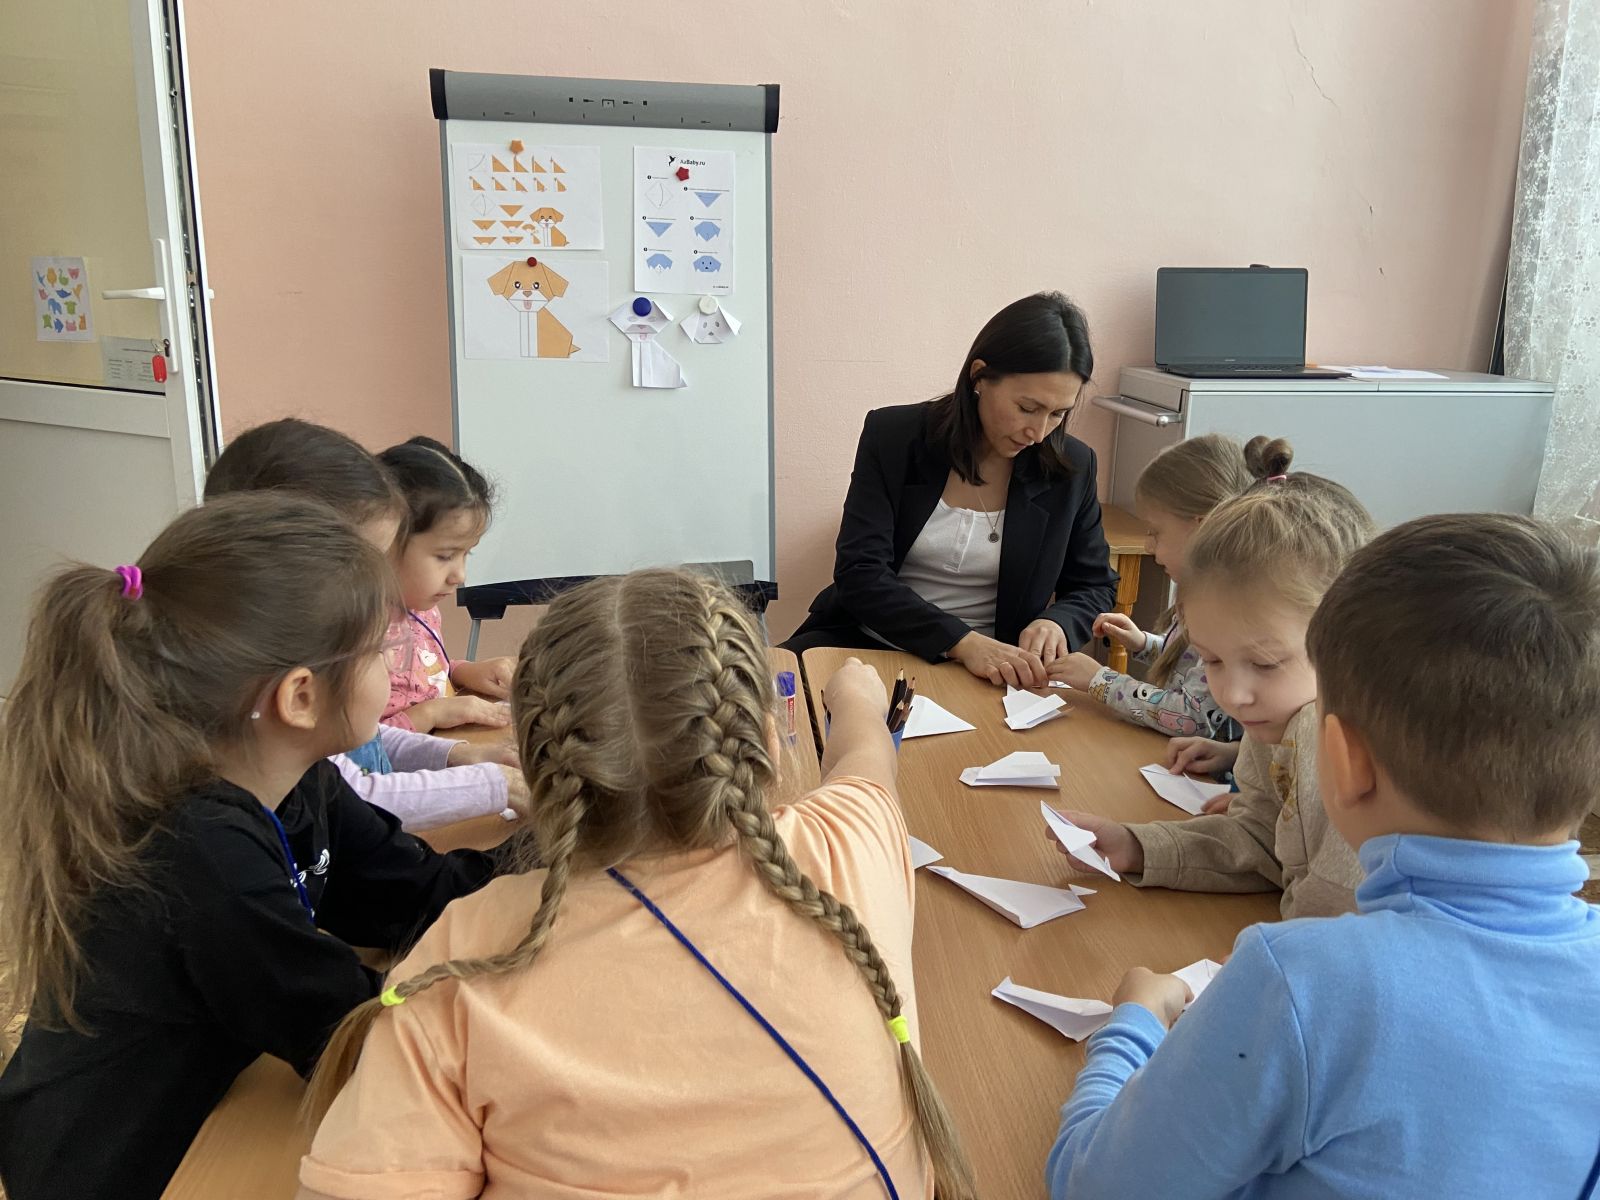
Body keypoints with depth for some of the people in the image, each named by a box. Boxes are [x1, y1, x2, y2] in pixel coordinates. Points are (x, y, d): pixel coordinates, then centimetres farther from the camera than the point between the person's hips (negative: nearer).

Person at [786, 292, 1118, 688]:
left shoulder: (1071, 466, -3)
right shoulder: (892, 436, -7)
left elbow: (1095, 586, 9)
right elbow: (860, 573, -15)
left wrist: (1058, 623, -16)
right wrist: (962, 641, -28)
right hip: (866, 642, -1)